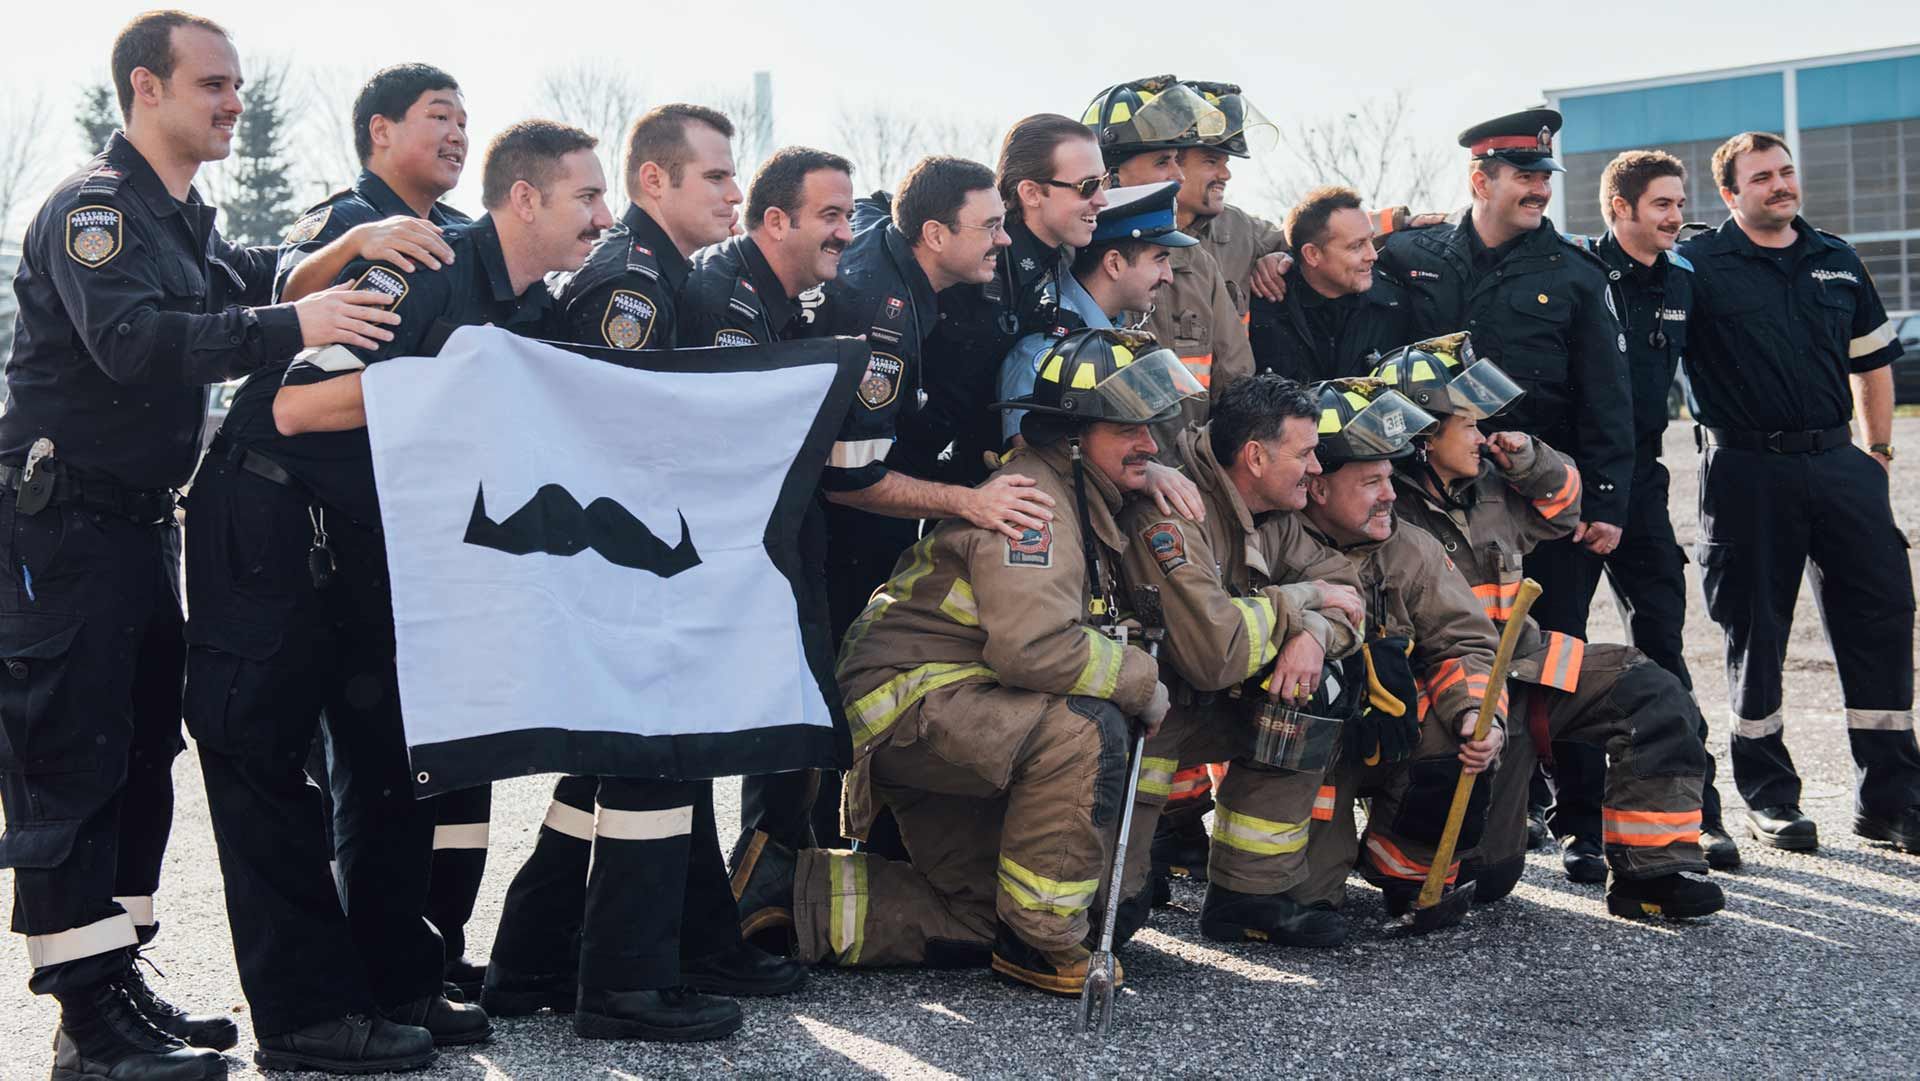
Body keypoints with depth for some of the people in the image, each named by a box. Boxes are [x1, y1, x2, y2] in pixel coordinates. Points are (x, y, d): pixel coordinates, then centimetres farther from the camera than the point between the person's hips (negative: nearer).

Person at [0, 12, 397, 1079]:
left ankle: (119, 977, 23)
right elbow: (131, 340, -28)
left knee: (145, 748, 12)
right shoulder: (93, 207, -14)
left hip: (143, 522, 9)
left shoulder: (192, 221, 16)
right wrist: (292, 325, -36)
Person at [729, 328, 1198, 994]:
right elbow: (1033, 647, -32)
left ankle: (789, 886, 14)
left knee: (980, 925, 9)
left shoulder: (1085, 503, 10)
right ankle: (1042, 940, -18)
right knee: (1086, 730, -32)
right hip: (906, 695, -10)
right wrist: (1140, 679, -18)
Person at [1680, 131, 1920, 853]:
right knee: (1756, 634, 3)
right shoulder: (1700, 266, -1)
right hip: (1748, 473, -4)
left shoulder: (1837, 260, 15)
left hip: (1837, 462, 5)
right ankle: (1768, 799, 16)